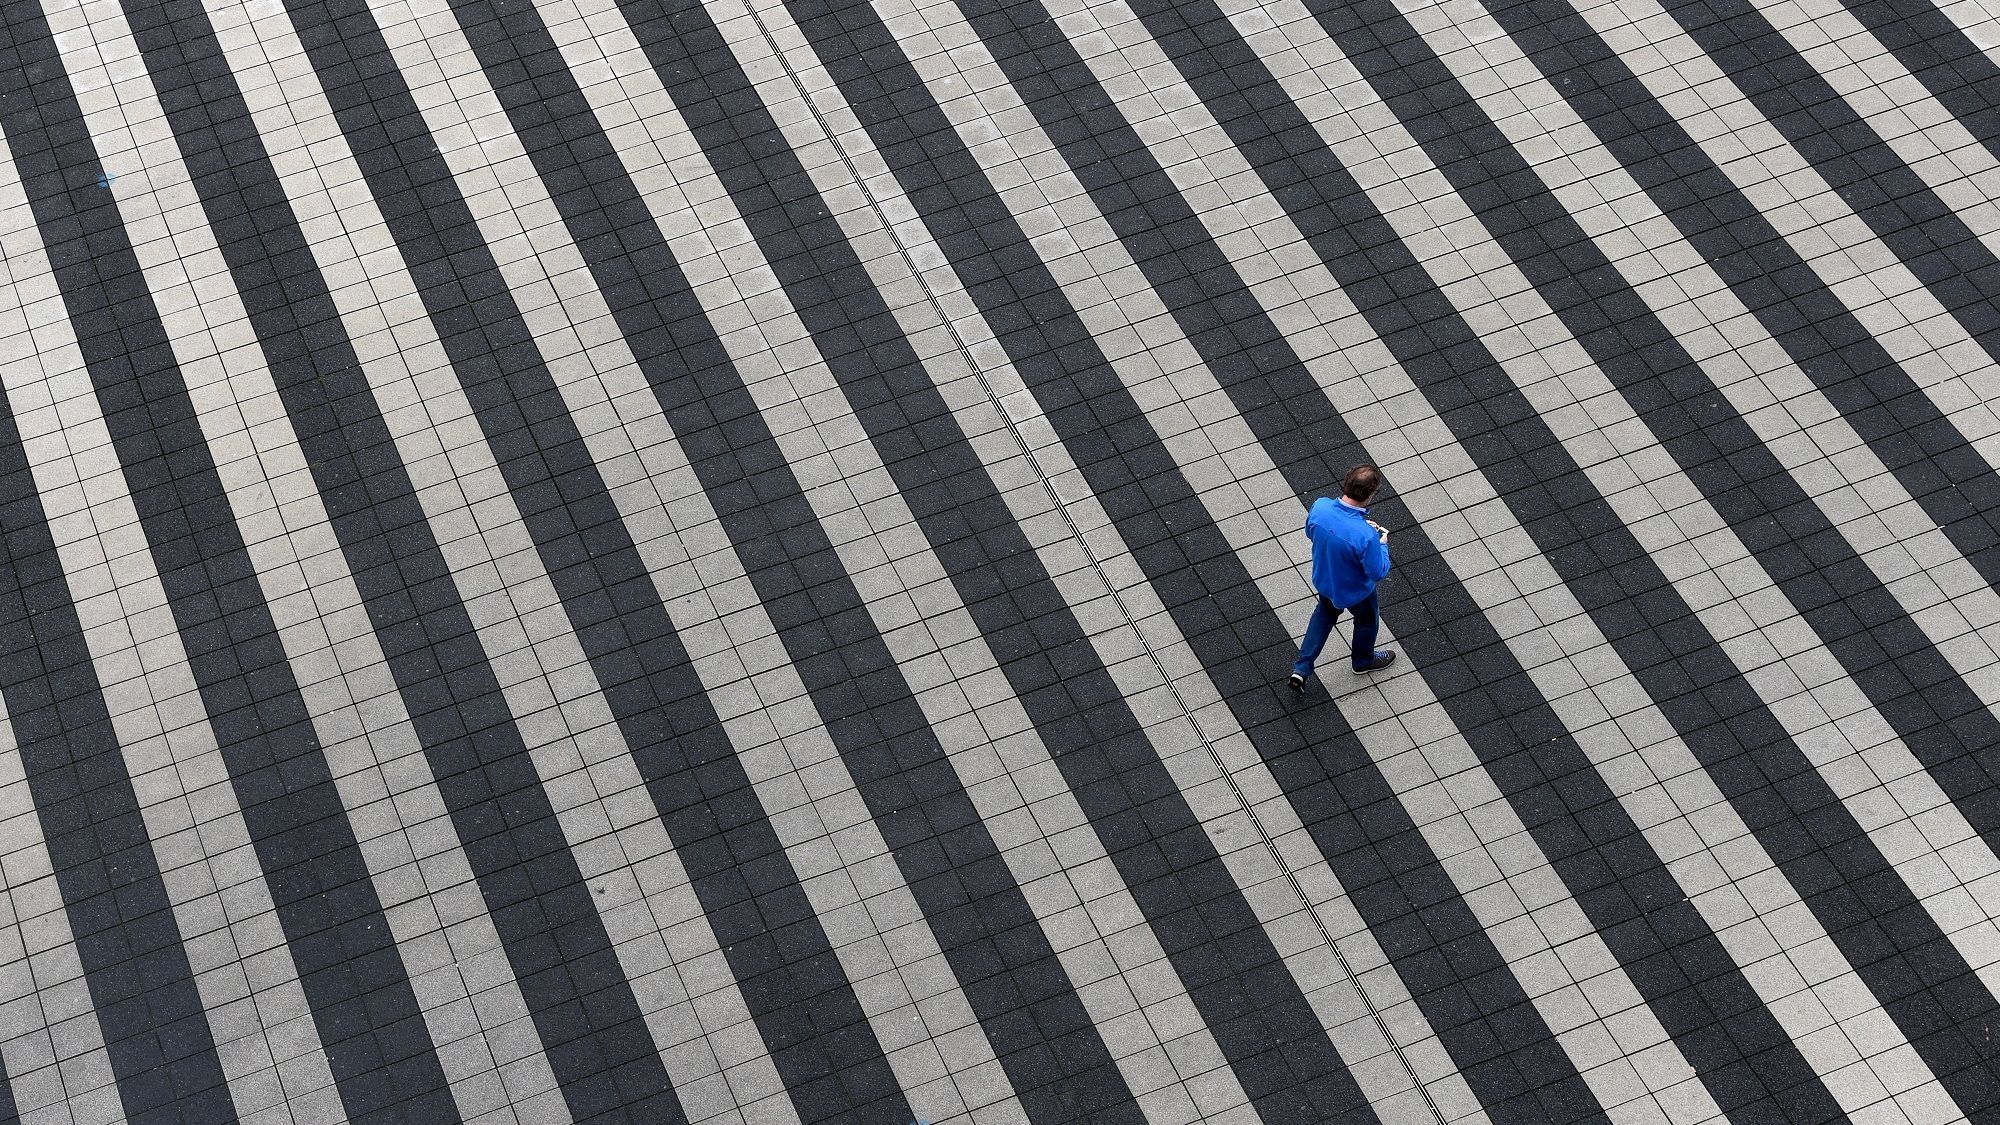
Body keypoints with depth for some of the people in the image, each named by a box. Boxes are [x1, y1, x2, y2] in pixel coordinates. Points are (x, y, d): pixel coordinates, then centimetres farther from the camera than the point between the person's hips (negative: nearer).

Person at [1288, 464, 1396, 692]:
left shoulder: (1319, 507, -28)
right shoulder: (1365, 536, -43)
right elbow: (1377, 573, -27)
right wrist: (1382, 544, -10)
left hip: (1323, 580, 4)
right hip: (1354, 592, -4)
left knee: (1324, 614, 35)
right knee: (1367, 621, 29)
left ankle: (1300, 670, 35)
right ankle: (1363, 661, 57)